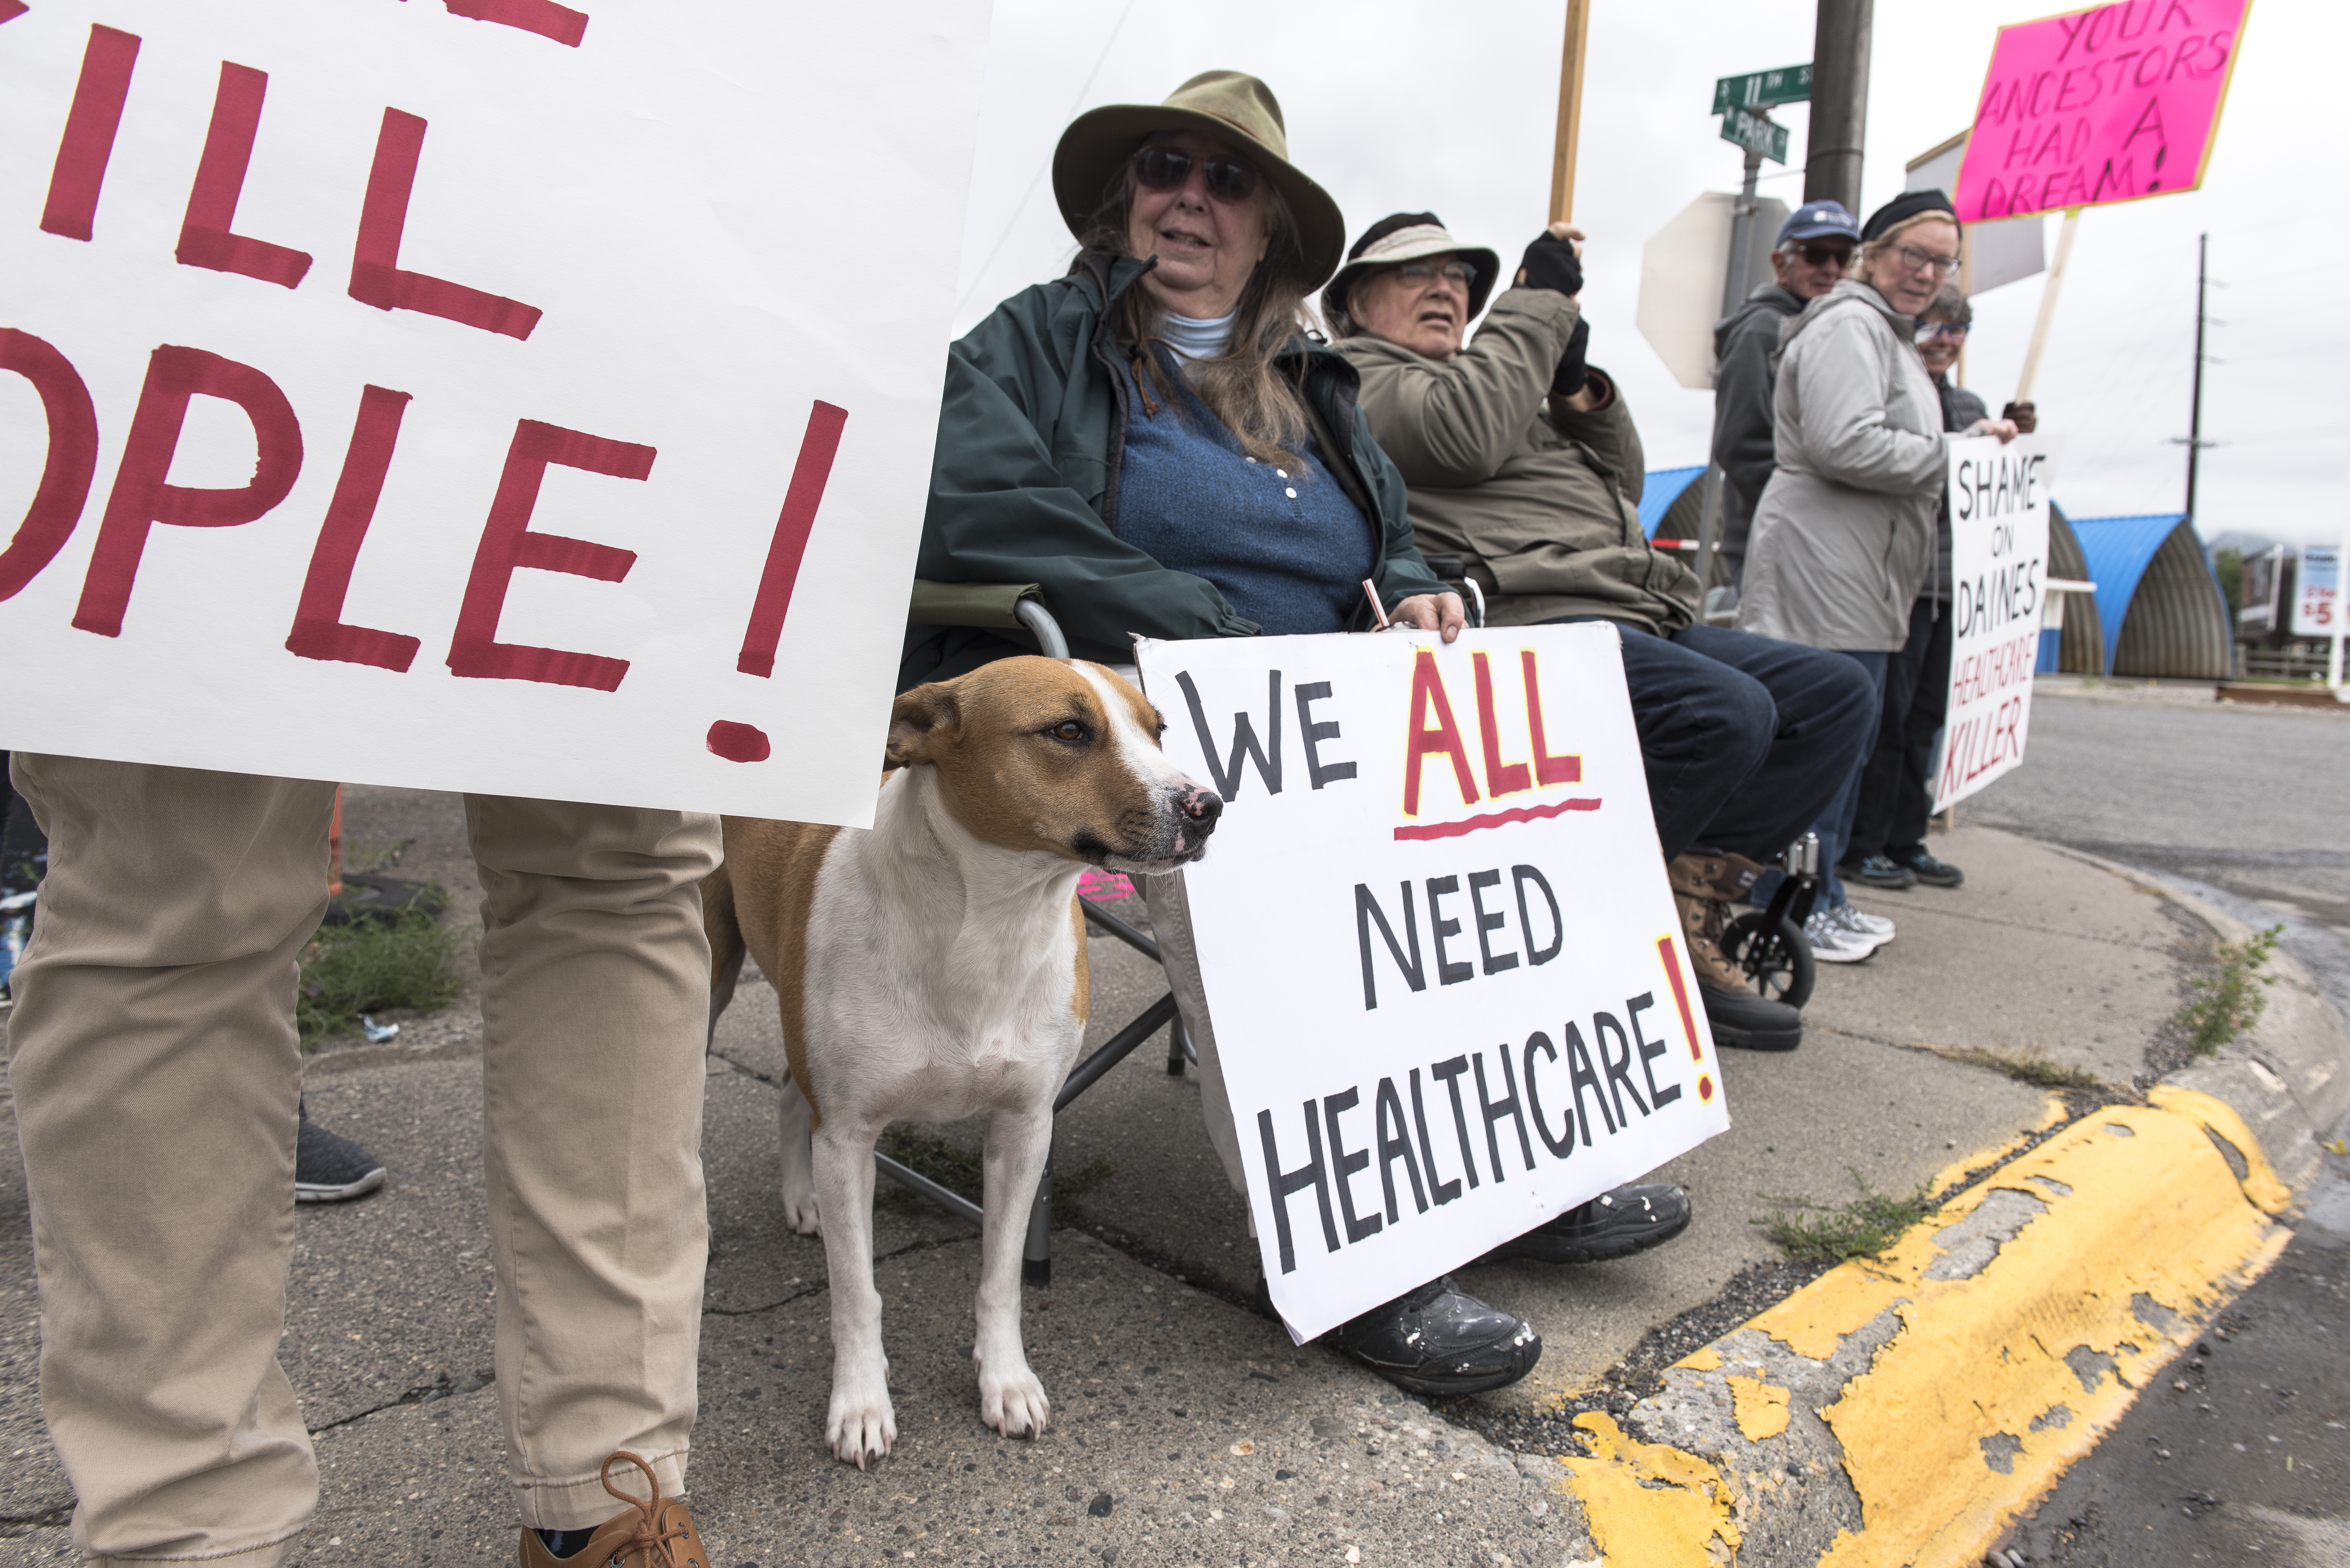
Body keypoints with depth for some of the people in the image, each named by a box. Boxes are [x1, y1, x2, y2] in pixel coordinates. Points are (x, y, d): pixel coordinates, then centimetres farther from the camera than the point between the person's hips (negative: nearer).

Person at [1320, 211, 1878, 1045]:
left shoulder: (1489, 374, 34)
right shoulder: (1354, 378, 7)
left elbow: (1624, 485, 31)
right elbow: (1465, 435, -15)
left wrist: (1581, 387, 13)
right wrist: (1537, 302, -3)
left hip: (1638, 618, 10)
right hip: (1532, 619, -10)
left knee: (1837, 694, 1)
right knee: (1724, 711, -30)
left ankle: (1686, 923, -8)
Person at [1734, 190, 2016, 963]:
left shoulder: (1887, 334, 26)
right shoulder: (1849, 325, -9)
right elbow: (1846, 445, -22)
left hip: (1864, 579, 11)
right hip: (1825, 572, -11)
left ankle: (1822, 899, 22)